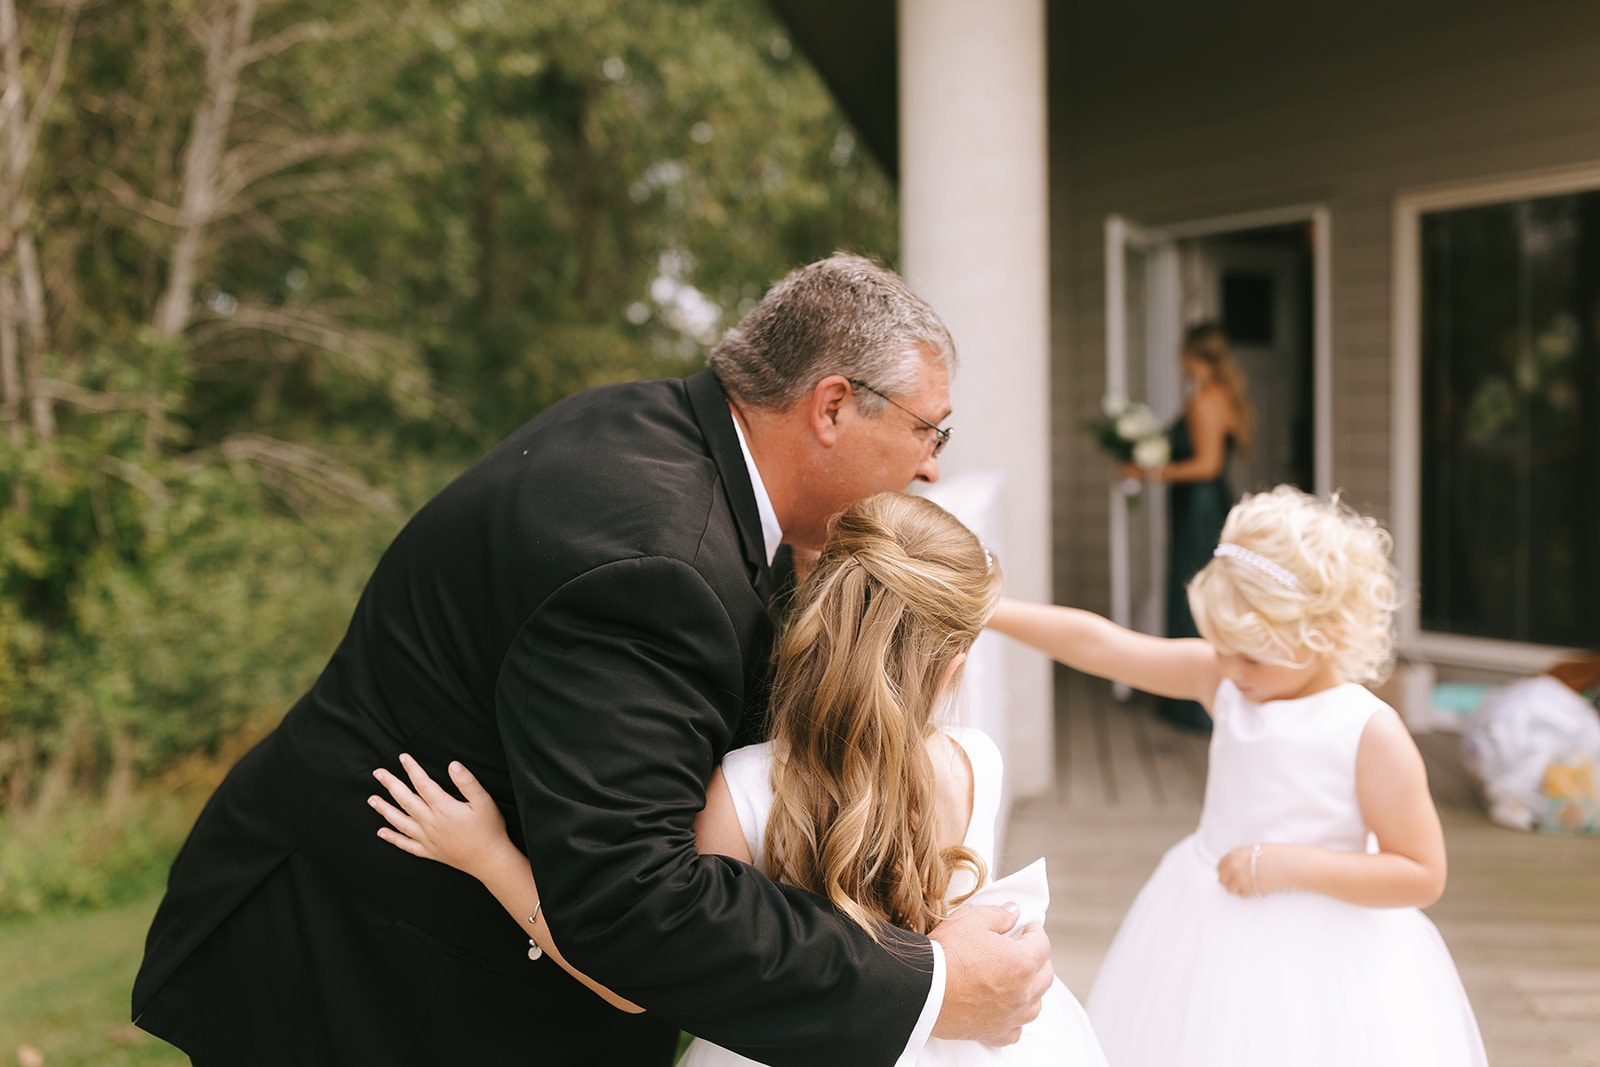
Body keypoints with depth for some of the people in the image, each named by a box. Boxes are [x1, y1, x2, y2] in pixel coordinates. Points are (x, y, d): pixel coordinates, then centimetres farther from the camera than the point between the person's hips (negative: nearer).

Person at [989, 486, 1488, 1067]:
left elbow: (1422, 877, -15)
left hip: (1315, 955, -5)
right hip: (1205, 929, 5)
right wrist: (982, 609, -9)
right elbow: (1096, 643, -4)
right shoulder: (1223, 683, -4)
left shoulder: (1370, 735, -17)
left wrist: (1290, 865, -21)